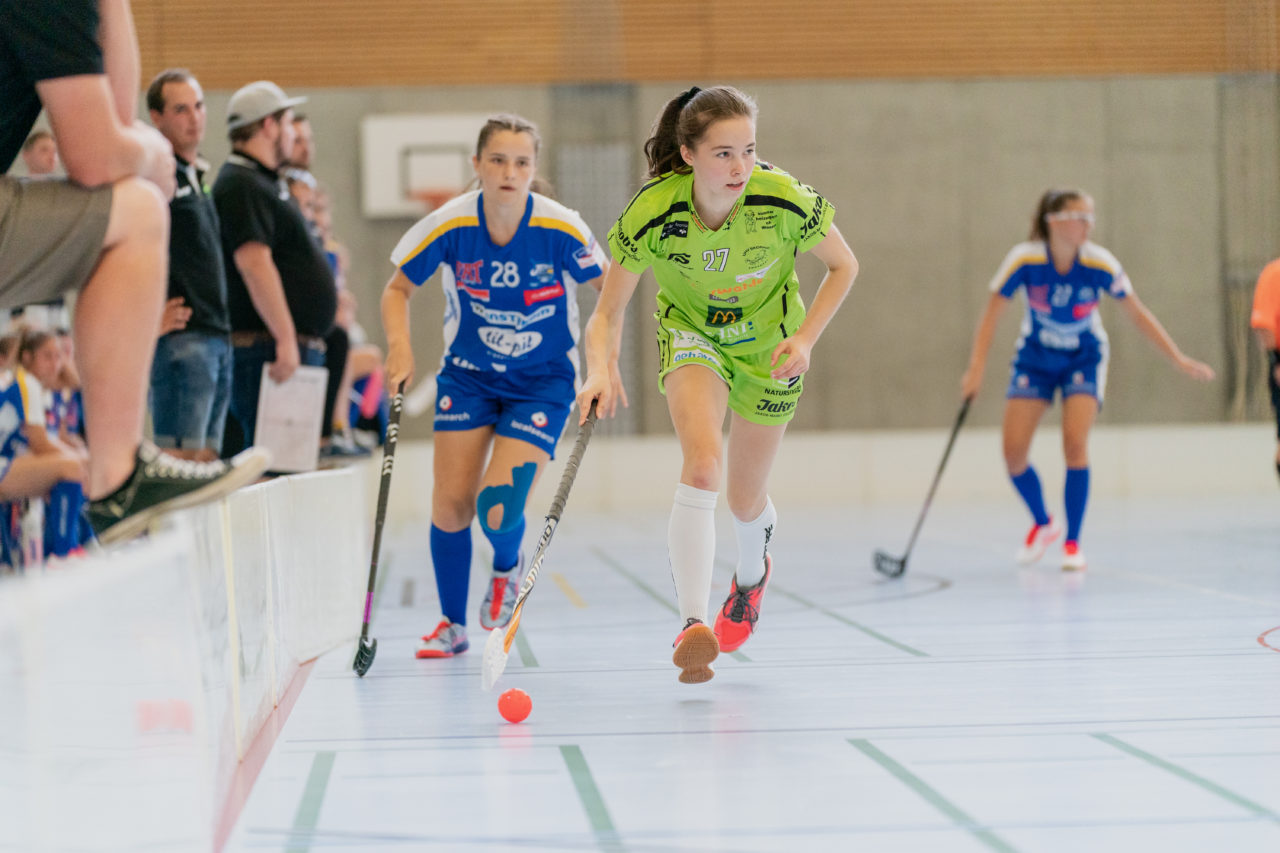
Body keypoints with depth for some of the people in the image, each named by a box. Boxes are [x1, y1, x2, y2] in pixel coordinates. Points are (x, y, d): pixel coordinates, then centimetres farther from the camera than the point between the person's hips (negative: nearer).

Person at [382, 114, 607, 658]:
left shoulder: (560, 229, -20)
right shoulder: (449, 226, -15)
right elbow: (397, 289, 1)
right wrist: (400, 346, -15)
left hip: (543, 382, -2)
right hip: (468, 374, 2)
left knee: (498, 510, -17)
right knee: (450, 503, -5)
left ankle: (507, 567, 22)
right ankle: (453, 624, 18)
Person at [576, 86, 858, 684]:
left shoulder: (785, 201, -29)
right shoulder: (652, 213, -29)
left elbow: (843, 266, -9)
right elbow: (606, 316, -21)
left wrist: (805, 340, -20)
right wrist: (601, 372, -40)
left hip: (766, 344, 1)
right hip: (691, 334, -1)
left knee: (745, 501, 13)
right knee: (701, 469, -28)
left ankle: (752, 574, 49)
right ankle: (692, 624, -29)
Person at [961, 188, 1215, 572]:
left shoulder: (1100, 264, -22)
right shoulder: (1024, 259, -23)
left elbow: (1138, 314, -10)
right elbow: (991, 314, -15)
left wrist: (1179, 359, -11)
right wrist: (976, 369, -23)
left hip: (1083, 359, -1)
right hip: (1035, 357, 1)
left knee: (1075, 443, -20)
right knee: (1013, 451, -8)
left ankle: (1072, 543, -4)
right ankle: (1042, 523, 20)